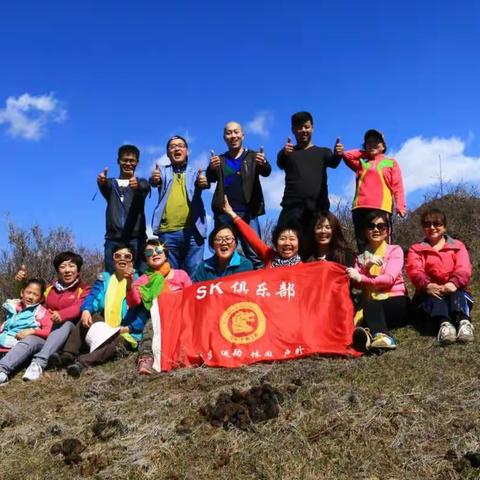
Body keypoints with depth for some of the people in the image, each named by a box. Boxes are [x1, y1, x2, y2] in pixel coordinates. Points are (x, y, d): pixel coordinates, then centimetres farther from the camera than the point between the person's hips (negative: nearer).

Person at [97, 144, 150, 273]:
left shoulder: (141, 183, 11)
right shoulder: (111, 183, 15)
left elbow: (145, 188, -13)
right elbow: (104, 187, -9)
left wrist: (137, 186, -38)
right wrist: (101, 182, -34)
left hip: (135, 238, -2)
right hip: (113, 239, 2)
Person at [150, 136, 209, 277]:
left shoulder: (195, 173, 12)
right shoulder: (163, 171, 13)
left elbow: (203, 183, -9)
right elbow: (155, 181, -8)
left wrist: (204, 182, -33)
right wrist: (154, 179, -32)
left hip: (193, 231, 0)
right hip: (168, 232, 1)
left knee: (194, 273, 0)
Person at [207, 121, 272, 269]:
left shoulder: (253, 157, 8)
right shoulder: (220, 160, 14)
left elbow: (266, 172, -9)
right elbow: (211, 178, -2)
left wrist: (264, 164, -32)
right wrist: (211, 168, -25)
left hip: (247, 213, -2)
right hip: (223, 214, 2)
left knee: (255, 254, -6)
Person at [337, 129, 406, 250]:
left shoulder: (391, 163, 17)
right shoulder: (361, 161, 23)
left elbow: (397, 186, 7)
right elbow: (347, 155, 5)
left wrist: (400, 206, -5)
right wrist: (365, 153, 16)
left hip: (382, 208, -2)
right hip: (360, 208, 3)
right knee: (362, 244, 1)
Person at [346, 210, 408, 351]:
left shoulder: (395, 250, 7)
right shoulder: (362, 256, 18)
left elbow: (389, 279, -10)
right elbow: (357, 284, 4)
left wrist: (361, 278, -17)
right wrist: (366, 265, -12)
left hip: (395, 301, -2)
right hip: (371, 302, 2)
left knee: (370, 308, -37)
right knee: (369, 306, -37)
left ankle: (370, 333, -64)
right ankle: (383, 336, -63)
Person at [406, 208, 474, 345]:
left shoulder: (457, 246, 16)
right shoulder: (416, 250, 15)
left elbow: (464, 269, -6)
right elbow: (415, 271, -7)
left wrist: (454, 283, -31)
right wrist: (427, 285, -32)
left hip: (453, 290, 1)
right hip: (429, 292, -1)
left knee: (457, 293, -34)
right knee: (434, 295, -35)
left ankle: (463, 322, -61)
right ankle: (443, 324, -62)